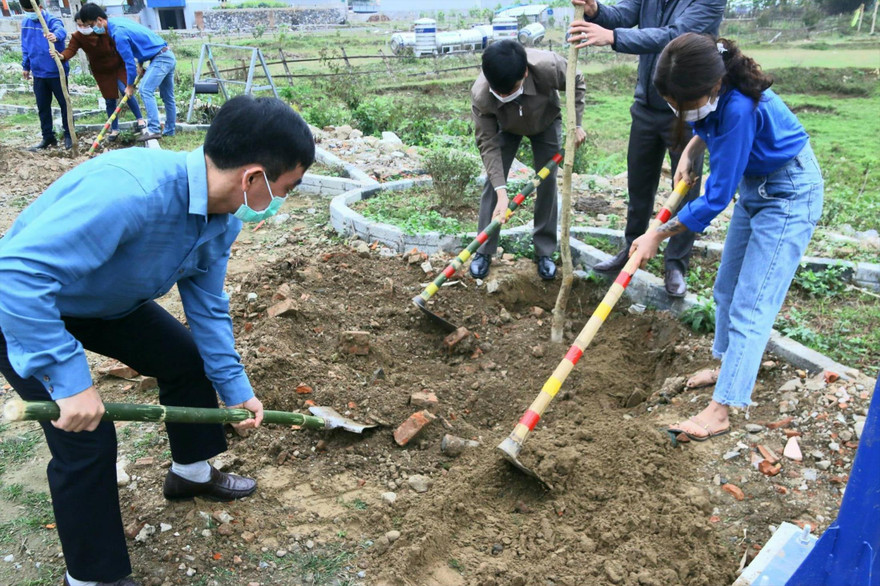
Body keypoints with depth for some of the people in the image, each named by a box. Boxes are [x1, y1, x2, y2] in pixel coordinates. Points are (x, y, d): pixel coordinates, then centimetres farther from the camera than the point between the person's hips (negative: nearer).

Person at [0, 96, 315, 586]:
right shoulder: (130, 190, -42)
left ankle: (192, 472, 36)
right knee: (89, 437, -12)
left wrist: (235, 389, 5)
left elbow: (208, 307, 1)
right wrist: (70, 380, -41)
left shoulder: (222, 220, -12)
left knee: (189, 359, 10)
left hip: (107, 302, 8)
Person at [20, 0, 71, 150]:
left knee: (64, 104, 6)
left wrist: (56, 36, -60)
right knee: (42, 107, 10)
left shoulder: (52, 20, -13)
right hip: (38, 73, 6)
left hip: (56, 72, -6)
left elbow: (61, 30, -37)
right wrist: (26, 66, 20)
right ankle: (48, 137, 20)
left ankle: (68, 135, 20)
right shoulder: (25, 23, 6)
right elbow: (25, 46, 17)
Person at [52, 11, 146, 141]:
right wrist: (62, 56, -53)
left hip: (117, 67, -2)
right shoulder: (77, 37, -15)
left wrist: (126, 65, -13)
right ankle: (114, 129, 14)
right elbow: (71, 50, -30)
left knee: (125, 91, -18)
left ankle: (140, 119, -1)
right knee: (109, 100, 2)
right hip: (101, 72, 2)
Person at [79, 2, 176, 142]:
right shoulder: (118, 21, 10)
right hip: (169, 56, 10)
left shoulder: (118, 33, -19)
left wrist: (130, 86, -5)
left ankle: (154, 130, -21)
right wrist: (140, 64, 13)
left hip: (160, 59, -10)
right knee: (167, 97, 12)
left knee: (145, 90, -17)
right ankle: (169, 130, 19)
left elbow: (129, 61, -16)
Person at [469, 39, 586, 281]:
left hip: (546, 123, 0)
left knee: (547, 182, -3)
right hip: (506, 127, 0)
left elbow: (576, 84, -19)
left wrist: (576, 124, -22)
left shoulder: (548, 66, -43)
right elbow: (488, 143, -32)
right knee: (493, 182, -7)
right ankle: (484, 251, 6)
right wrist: (501, 192, -37)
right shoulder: (480, 95, -40)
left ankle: (544, 252, 9)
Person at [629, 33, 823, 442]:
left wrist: (659, 235, -21)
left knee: (750, 305, -10)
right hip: (754, 183, 9)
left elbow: (716, 198, -30)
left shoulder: (739, 107, -36)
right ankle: (726, 364, 36)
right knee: (727, 288, 17)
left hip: (790, 193, -9)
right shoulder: (711, 93, -13)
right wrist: (690, 152, -4)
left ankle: (719, 410, -7)